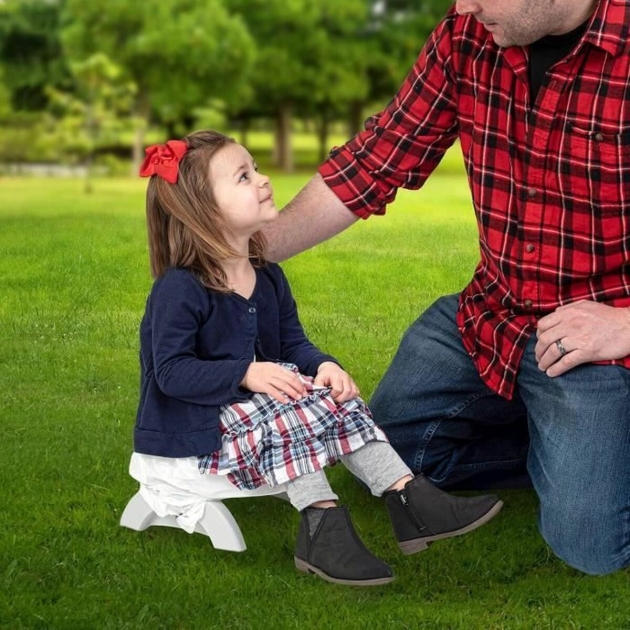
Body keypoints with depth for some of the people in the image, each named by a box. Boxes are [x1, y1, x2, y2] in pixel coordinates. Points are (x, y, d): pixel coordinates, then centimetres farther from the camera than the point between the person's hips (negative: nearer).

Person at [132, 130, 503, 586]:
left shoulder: (268, 279, 6)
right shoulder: (179, 289, -19)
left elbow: (293, 344, 7)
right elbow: (171, 370, -22)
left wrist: (323, 365, -16)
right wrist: (246, 374, -30)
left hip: (257, 400, 8)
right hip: (192, 423, -8)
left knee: (338, 400, -10)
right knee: (289, 414, -30)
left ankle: (410, 497, -16)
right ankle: (323, 526, -28)